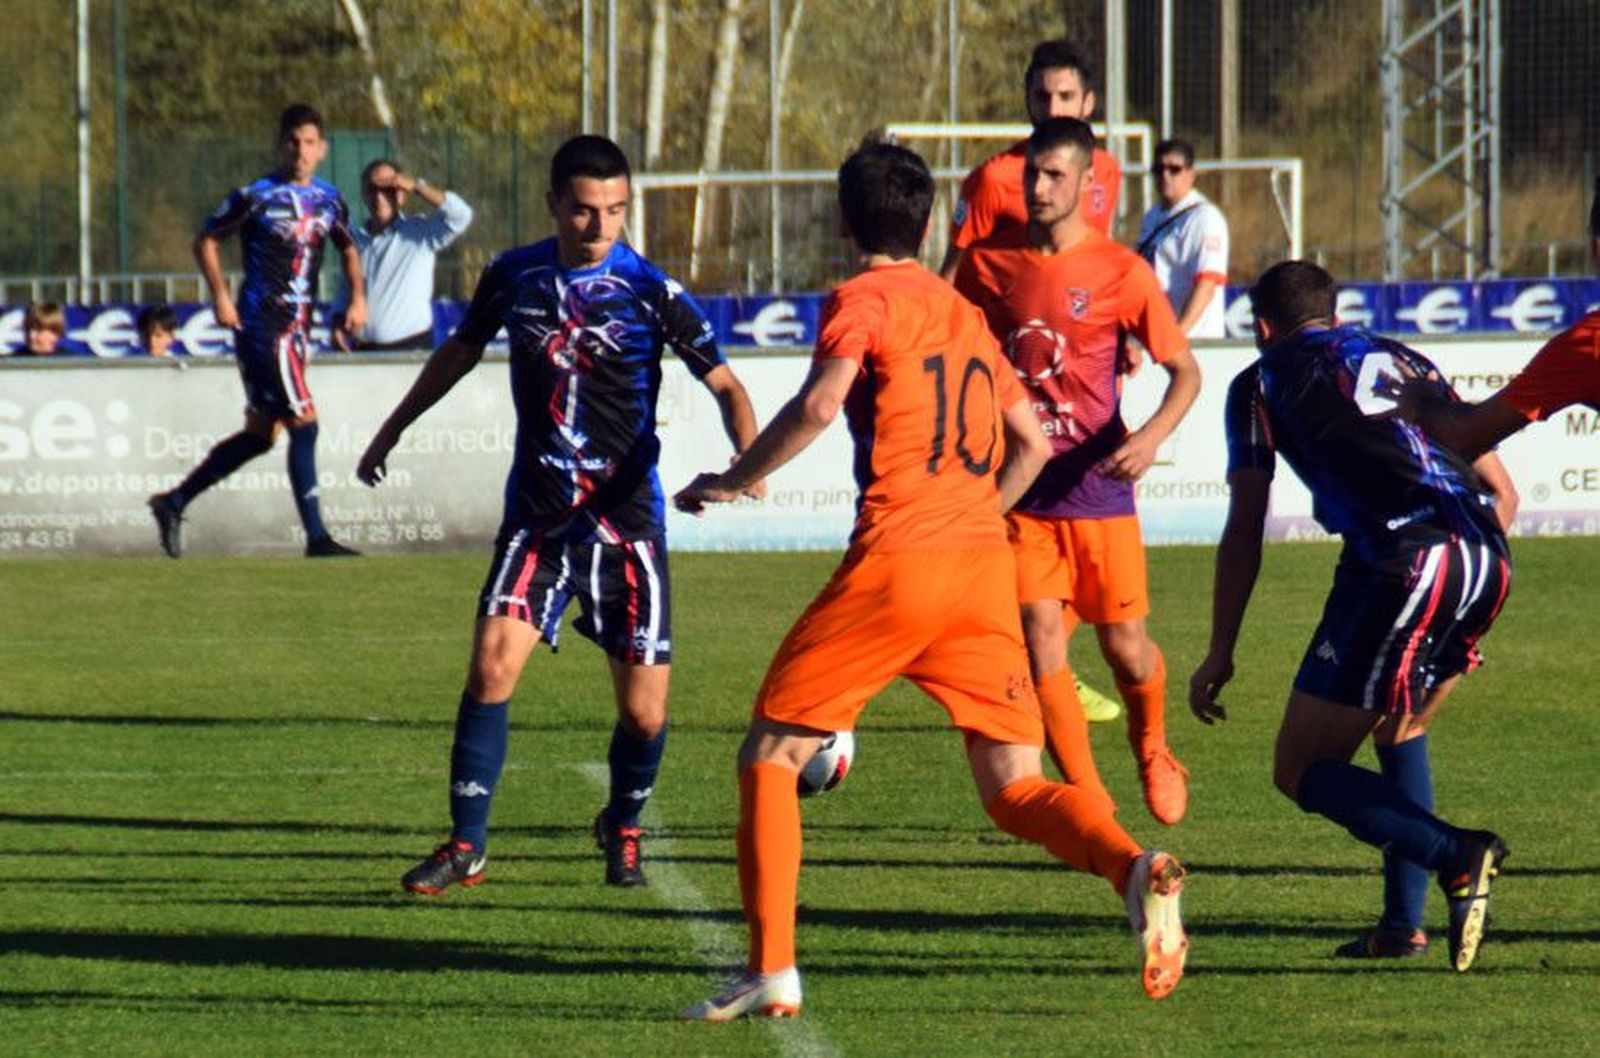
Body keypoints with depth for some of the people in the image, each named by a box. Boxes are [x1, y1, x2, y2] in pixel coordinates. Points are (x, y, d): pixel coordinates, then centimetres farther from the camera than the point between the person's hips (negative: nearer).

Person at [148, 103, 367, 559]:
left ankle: (174, 503, 24)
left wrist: (358, 297, 10)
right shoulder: (255, 196, -8)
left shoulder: (328, 199, 9)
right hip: (262, 325, -7)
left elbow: (348, 248, 25)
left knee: (261, 434, 13)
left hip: (299, 328, 8)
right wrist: (220, 296, -10)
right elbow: (206, 240, 0)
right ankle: (316, 536, -10)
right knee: (304, 425, -13)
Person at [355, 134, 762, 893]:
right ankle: (465, 846, -5)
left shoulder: (648, 290, -8)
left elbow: (724, 384, -5)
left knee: (643, 712, -1)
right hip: (536, 511, 2)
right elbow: (460, 352, 21)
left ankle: (622, 828, 28)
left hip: (626, 516, -2)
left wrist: (747, 460, -24)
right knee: (492, 665, -15)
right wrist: (392, 430, 30)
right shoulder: (513, 278, 2)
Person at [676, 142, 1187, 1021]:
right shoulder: (963, 313, 21)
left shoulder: (863, 300, 0)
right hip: (985, 564, 6)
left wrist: (731, 482, -6)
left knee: (770, 754, 8)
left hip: (894, 561, -6)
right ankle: (1135, 868, -25)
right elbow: (1033, 443, 25)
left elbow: (821, 402, -17)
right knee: (1015, 791, 5)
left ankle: (771, 972, 1)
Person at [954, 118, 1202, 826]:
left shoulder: (1121, 272, -6)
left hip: (1097, 483, -2)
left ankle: (1152, 750, 37)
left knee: (1126, 646, 4)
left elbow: (1185, 371, -3)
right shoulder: (988, 262, 2)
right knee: (1041, 642, -10)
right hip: (1021, 489, 2)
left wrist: (1151, 437, -21)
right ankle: (1086, 796, 0)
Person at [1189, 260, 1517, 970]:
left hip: (1399, 567, -6)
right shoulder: (1403, 360, 30)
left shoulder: (1262, 382, 16)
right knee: (1400, 732, 30)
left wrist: (1220, 654, 15)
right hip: (1486, 564, 6)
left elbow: (1244, 532, 11)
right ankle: (1404, 924, 17)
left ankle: (1456, 856, -20)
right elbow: (1502, 491, 28)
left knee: (1302, 771, 2)